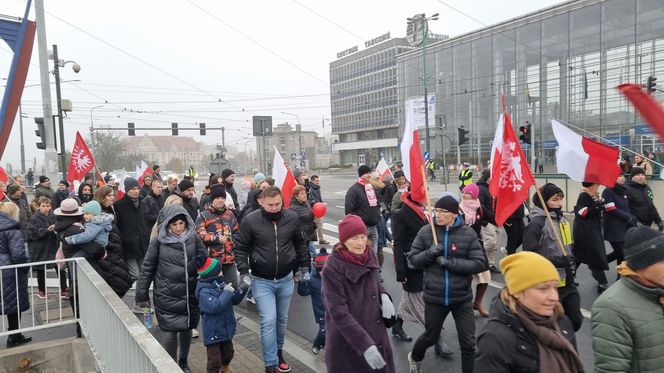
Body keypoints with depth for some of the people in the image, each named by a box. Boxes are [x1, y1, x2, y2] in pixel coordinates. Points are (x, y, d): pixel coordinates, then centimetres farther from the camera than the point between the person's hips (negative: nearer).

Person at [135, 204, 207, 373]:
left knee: (187, 329, 15)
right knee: (170, 332, -1)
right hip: (166, 297, -3)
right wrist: (142, 294, 0)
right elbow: (147, 268, -1)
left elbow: (204, 262, 8)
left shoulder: (194, 239, -1)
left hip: (190, 295, 3)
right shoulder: (159, 241, -7)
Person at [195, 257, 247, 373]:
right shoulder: (205, 292, -22)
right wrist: (227, 292, -29)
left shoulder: (222, 284, 1)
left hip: (226, 329, 8)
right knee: (214, 360, -2)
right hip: (213, 333, -8)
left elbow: (234, 300, 10)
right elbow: (214, 306, -34)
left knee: (228, 353, 26)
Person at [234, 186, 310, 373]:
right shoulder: (250, 220, -15)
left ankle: (278, 351, 40)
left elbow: (300, 243, 7)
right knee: (268, 321, -6)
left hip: (286, 279, 3)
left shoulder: (292, 218, -8)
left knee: (282, 319, 17)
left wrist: (304, 267, 8)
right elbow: (240, 248, -7)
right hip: (261, 281, -3)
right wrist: (244, 273, -14)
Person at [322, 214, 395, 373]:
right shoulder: (333, 268, -21)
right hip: (347, 341, -5)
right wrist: (365, 344, -28)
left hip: (375, 332, 6)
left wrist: (383, 295, -6)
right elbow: (339, 313, -23)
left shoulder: (370, 255, -3)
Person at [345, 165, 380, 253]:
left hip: (373, 227, 8)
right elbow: (349, 210, -16)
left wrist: (378, 215, 12)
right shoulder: (354, 190, -11)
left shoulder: (372, 188, 15)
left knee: (374, 252, 13)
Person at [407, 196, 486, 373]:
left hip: (462, 298, 0)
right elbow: (413, 259, -1)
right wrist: (429, 253, -21)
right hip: (434, 297, 1)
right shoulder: (426, 232, -7)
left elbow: (480, 263, -11)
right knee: (431, 336, 20)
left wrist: (450, 262, -21)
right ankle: (415, 358, 51)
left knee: (468, 342, 4)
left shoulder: (468, 233, -9)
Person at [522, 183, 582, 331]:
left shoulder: (563, 220, 8)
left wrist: (570, 262, 9)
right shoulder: (536, 223, -15)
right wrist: (558, 261, -21)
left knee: (575, 320, 11)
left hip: (567, 282, 7)